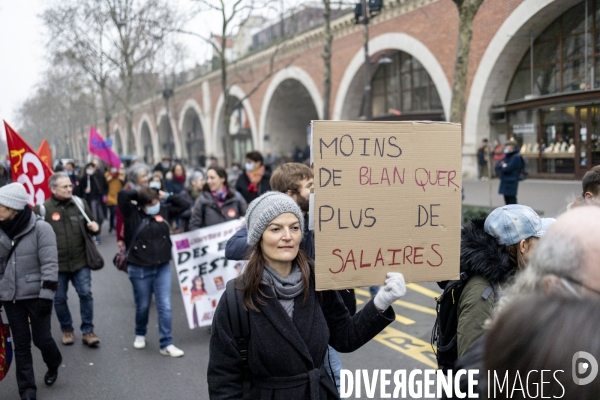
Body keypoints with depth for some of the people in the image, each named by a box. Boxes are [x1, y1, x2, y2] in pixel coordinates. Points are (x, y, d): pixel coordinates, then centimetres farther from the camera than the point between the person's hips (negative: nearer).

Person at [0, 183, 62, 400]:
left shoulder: (40, 228, -14)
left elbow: (50, 264, -14)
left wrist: (47, 295, -18)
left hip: (36, 295, -4)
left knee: (41, 338, 4)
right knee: (21, 343, 8)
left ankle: (53, 365, 37)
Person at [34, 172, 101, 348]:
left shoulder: (80, 204, 2)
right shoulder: (43, 209, -8)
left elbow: (92, 225, 14)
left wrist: (95, 227, -9)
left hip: (80, 261, 1)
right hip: (56, 264, -1)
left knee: (86, 294, 0)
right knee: (60, 299, 10)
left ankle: (87, 331, 13)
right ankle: (67, 330, 30)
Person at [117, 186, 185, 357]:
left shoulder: (162, 211, 3)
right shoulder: (132, 214, -9)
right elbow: (122, 194, -22)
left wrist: (165, 196, 4)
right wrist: (139, 194, -10)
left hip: (163, 267, 3)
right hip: (139, 269, -2)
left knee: (165, 306, 0)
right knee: (143, 306, 13)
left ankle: (166, 344, 6)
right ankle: (140, 334, 40)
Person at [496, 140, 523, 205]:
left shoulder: (516, 157, -13)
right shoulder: (507, 157, 15)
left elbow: (507, 169, -19)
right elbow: (497, 165, 11)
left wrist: (503, 166, 2)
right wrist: (503, 165, -9)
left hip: (511, 183, -9)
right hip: (505, 182, 9)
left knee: (512, 200, -9)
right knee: (507, 199, 13)